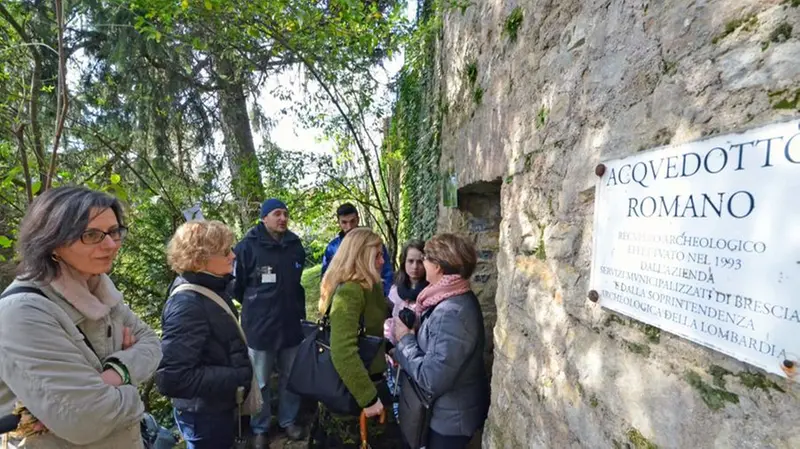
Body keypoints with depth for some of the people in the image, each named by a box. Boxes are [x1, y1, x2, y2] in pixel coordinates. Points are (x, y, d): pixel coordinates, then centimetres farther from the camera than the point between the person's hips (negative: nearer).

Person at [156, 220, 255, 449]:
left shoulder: (212, 289, -2)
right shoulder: (187, 304, -30)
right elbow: (172, 378, -33)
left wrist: (242, 372, 4)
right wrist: (239, 376, -27)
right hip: (204, 416, -8)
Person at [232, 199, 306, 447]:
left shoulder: (296, 245, 1)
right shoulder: (248, 246, -13)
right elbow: (237, 286, -4)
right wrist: (253, 308, 7)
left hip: (292, 323, 4)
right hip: (260, 326, -4)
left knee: (291, 377, 17)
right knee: (260, 382, 13)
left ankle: (288, 421, 37)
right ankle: (260, 429, 33)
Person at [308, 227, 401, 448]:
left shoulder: (369, 287, 3)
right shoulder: (349, 292, -26)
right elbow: (343, 352, -33)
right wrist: (369, 397, -28)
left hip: (368, 381, 9)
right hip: (351, 391, -8)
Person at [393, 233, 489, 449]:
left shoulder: (451, 313, -32)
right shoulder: (458, 299, -1)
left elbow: (431, 380, -31)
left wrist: (405, 339, -20)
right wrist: (415, 329, -5)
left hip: (449, 419, -8)